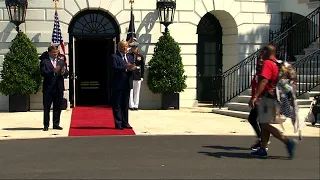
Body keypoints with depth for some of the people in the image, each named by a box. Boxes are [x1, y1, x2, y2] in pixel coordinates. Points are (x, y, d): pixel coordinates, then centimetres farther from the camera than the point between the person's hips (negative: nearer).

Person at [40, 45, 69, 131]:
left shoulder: (62, 62, 14)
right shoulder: (44, 61, 0)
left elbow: (67, 73, 7)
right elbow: (43, 73, -12)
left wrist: (63, 72, -16)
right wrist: (53, 71, -24)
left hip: (59, 88, 4)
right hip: (48, 88, -4)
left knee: (58, 107, 6)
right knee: (46, 107, 1)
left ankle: (56, 124, 14)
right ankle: (46, 125, 7)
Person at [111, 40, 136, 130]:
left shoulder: (130, 57, 17)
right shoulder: (114, 56, -4)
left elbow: (132, 67, 11)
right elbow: (114, 68, -17)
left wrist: (133, 68, -12)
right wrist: (125, 67, -28)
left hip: (127, 84, 6)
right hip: (118, 85, -6)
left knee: (125, 105, 12)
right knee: (117, 105, 0)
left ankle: (125, 123, 20)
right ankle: (118, 124, 4)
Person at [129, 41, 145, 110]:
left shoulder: (140, 57, 7)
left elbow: (142, 68, 8)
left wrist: (142, 77, 4)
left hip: (138, 77, 1)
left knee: (137, 92, 5)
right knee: (130, 92, -3)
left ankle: (136, 105, 10)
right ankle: (131, 105, 2)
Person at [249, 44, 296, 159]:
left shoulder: (268, 63, -12)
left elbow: (264, 81, -25)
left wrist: (255, 96, -30)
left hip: (267, 97, -10)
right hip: (274, 98, 10)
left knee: (264, 124, -9)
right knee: (265, 124, 13)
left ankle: (287, 142, -16)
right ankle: (263, 149, 16)